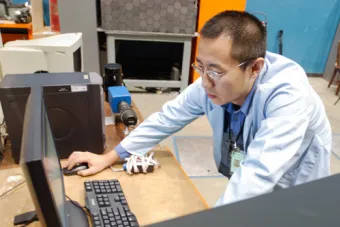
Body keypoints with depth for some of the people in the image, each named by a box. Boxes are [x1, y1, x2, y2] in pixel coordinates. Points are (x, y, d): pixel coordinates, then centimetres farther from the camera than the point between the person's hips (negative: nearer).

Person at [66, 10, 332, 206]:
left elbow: (259, 175, -40)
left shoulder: (287, 94, -32)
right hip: (245, 188, 4)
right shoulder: (213, 82, -16)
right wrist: (109, 157, -7)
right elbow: (168, 118, -7)